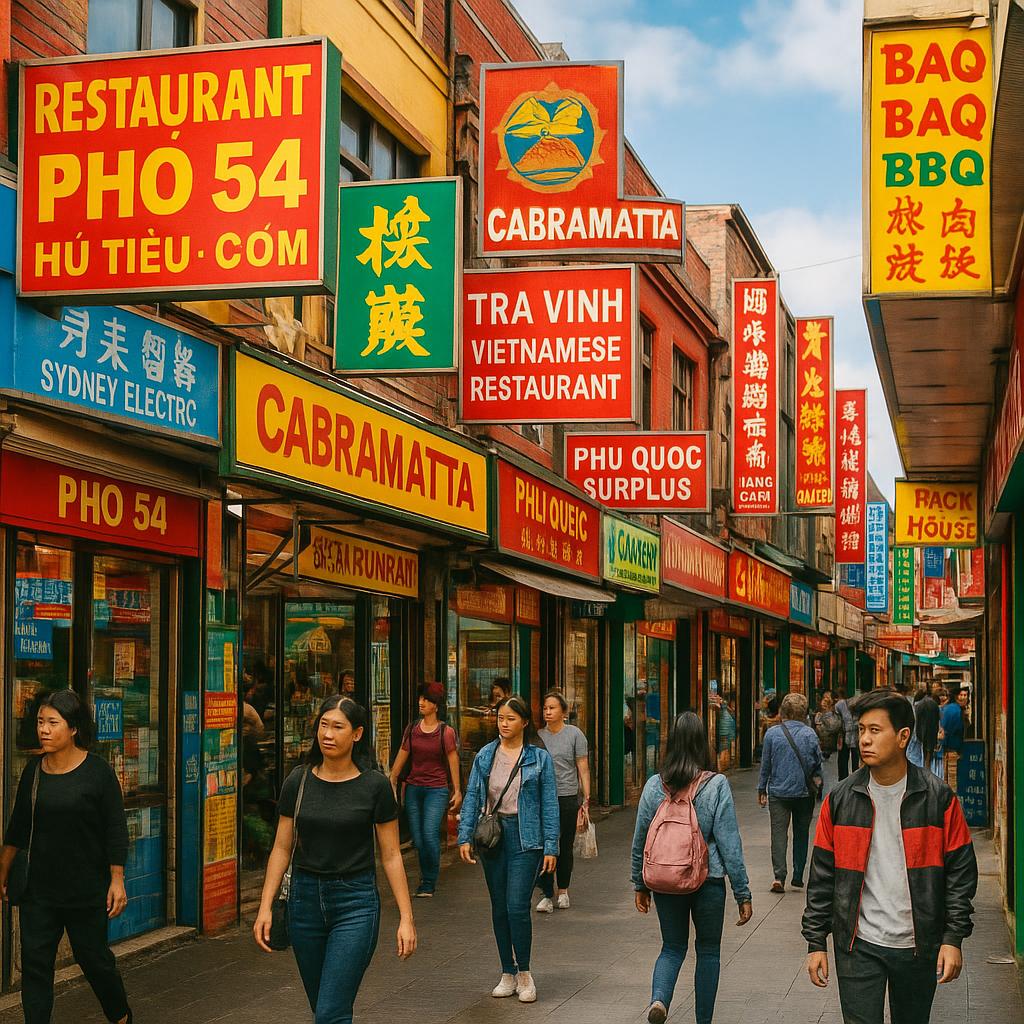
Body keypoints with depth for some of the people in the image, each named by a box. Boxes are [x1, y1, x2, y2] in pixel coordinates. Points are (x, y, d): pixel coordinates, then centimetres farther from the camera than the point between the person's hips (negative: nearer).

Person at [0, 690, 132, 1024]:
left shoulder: (97, 771, -10)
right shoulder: (33, 770, 3)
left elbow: (116, 830, -8)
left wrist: (117, 880, -11)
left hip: (87, 890, -4)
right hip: (39, 890, 4)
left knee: (94, 958, 10)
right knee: (35, 965, 0)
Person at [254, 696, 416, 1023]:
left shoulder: (375, 786, -7)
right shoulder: (298, 782, 2)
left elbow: (391, 855, -2)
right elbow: (281, 848, 6)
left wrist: (406, 917, -5)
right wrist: (265, 908, -1)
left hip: (355, 902, -4)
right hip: (305, 898, 4)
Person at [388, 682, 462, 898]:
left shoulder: (446, 732, -4)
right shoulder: (412, 729, 7)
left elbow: (453, 761, -2)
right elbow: (401, 756, 13)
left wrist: (457, 791, -1)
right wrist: (391, 781, 13)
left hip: (437, 789, -4)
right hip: (413, 788, 4)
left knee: (430, 834, -15)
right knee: (418, 839, 4)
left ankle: (429, 883, -4)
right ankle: (426, 882, 17)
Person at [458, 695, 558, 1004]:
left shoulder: (539, 758, 0)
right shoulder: (485, 756, 7)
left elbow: (549, 804, -1)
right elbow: (472, 796, 5)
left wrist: (551, 847, -7)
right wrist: (464, 836, -5)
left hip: (525, 838, -3)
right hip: (492, 836, 4)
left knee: (517, 906, -11)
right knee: (499, 906, 9)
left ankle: (524, 974, 5)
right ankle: (508, 975, 20)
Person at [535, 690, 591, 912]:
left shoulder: (575, 734, 0)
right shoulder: (539, 736, 8)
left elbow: (583, 769, 0)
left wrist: (586, 800, -5)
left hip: (567, 797, -2)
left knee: (565, 847, 9)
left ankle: (563, 892, 22)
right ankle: (547, 895, -5)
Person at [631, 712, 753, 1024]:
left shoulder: (654, 785, -4)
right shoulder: (717, 785, -12)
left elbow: (640, 840, 3)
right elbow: (729, 843, -10)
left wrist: (640, 884, 16)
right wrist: (743, 893, -4)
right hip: (708, 881, -2)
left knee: (673, 947, 17)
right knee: (708, 950, 16)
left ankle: (658, 999, -9)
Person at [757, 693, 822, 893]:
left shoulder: (772, 733, -4)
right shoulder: (810, 734, -4)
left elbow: (765, 764, 2)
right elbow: (818, 762, 2)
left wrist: (761, 790, 10)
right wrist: (817, 780, 19)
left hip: (778, 792, -1)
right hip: (804, 792, 1)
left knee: (779, 833, -1)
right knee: (801, 834, 13)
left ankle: (779, 876, -14)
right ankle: (798, 877, 17)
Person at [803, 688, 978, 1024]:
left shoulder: (938, 798, -4)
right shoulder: (840, 800, -1)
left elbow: (961, 873, -1)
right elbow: (822, 876, 4)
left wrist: (954, 938, -7)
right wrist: (816, 942, 1)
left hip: (919, 946, 0)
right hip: (858, 946, 0)